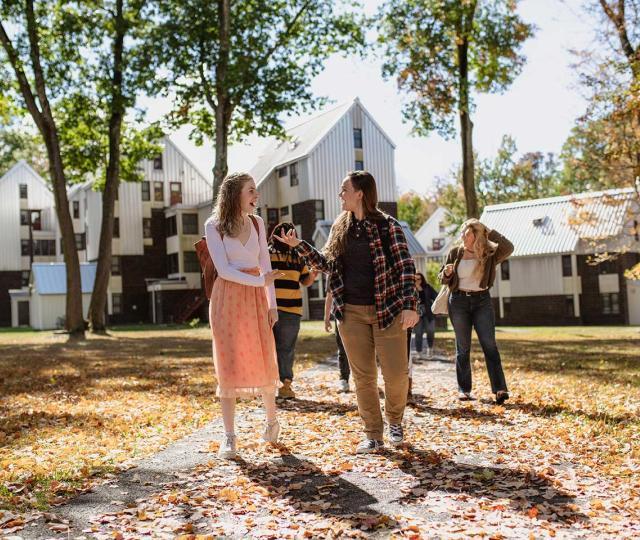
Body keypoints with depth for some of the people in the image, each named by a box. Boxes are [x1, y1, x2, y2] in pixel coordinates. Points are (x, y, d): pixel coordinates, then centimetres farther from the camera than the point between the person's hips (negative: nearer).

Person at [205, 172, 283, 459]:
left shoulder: (256, 222, 7)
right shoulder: (213, 225, -5)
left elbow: (265, 264, 8)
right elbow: (223, 269, -12)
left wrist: (272, 302, 2)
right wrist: (260, 281, -18)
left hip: (256, 299, 3)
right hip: (227, 298, -3)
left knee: (263, 360, 5)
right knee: (229, 365, -3)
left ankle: (271, 420, 28)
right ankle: (229, 438, 4)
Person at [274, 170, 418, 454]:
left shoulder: (388, 225, -7)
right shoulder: (340, 227, 8)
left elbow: (406, 266, -12)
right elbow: (327, 264, 14)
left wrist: (409, 305, -22)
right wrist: (299, 245, 3)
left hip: (388, 310, -4)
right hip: (351, 312, 4)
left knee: (396, 374, -1)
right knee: (363, 376, 6)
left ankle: (395, 421, 28)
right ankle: (373, 435, 18)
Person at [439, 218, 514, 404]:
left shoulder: (489, 253, -3)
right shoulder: (455, 253, 0)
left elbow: (508, 248, -22)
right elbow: (442, 278, 8)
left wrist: (489, 232, -16)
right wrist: (447, 273, -15)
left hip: (482, 300, -1)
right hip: (459, 301, 1)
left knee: (489, 345, -8)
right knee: (463, 347, 5)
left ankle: (500, 389, -10)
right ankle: (463, 389, 11)